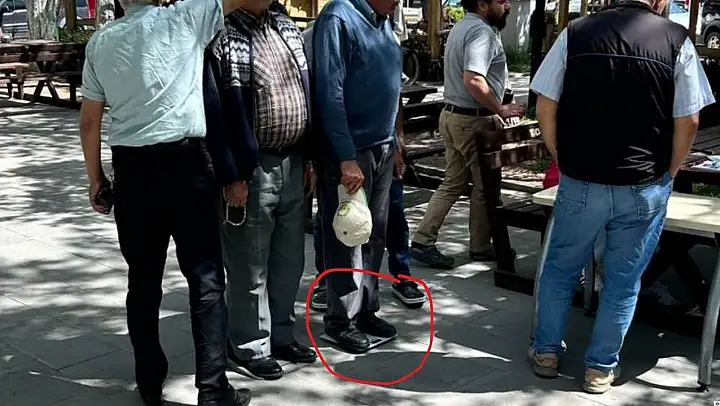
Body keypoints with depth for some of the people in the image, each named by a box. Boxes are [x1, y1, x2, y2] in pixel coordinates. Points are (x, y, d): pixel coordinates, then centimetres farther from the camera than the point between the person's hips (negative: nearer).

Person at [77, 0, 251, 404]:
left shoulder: (101, 41, 10)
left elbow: (90, 120, 11)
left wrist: (96, 179, 18)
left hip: (130, 167, 4)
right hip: (184, 162, -4)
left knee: (143, 279, 13)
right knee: (206, 278, 2)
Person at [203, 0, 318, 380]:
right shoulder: (219, 36, -12)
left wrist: (309, 158, 12)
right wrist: (231, 177, -16)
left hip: (292, 164, 7)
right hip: (251, 170, -7)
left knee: (289, 260, 16)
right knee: (250, 266, 5)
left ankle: (281, 335, 32)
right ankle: (250, 346, 21)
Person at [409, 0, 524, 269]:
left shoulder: (462, 27, 15)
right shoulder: (481, 31, -19)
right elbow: (474, 80, -31)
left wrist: (494, 110, 21)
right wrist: (501, 110, -20)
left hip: (453, 115, 10)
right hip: (473, 121, -9)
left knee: (453, 183, 13)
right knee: (485, 187, 6)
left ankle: (423, 241, 11)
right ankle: (480, 247, 18)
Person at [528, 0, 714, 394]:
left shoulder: (576, 32, -4)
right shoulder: (677, 40, -6)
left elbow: (545, 107, -2)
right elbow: (687, 122, -4)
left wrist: (562, 160, 11)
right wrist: (667, 175, 10)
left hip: (580, 182, 1)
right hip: (644, 187, 0)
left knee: (559, 269, 19)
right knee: (623, 280, 14)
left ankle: (546, 352, 30)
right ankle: (601, 368, 24)